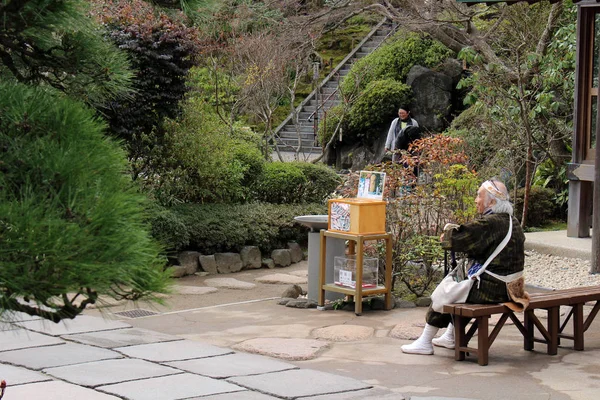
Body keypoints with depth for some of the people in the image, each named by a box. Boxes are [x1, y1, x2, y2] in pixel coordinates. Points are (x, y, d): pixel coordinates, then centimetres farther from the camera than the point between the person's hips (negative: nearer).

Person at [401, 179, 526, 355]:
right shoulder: (513, 222, 10)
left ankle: (425, 342, 15)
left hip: (490, 288, -9)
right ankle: (450, 337, 39)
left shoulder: (489, 223, -20)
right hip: (507, 287, 9)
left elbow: (458, 238, -25)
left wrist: (447, 234, -2)